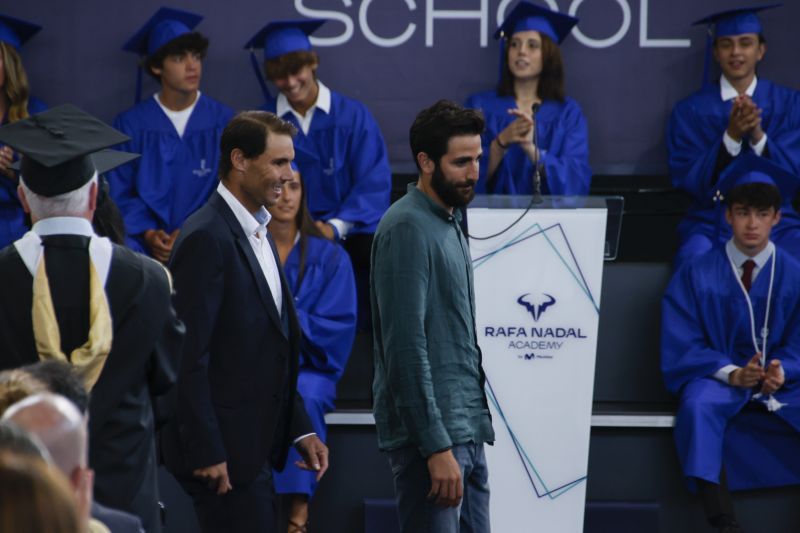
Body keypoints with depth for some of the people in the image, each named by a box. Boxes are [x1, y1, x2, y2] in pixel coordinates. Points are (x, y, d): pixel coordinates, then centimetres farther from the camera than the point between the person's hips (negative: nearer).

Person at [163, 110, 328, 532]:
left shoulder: (257, 235, 15)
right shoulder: (205, 239, -15)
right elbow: (188, 356, -19)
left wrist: (300, 430, 14)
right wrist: (205, 453, -21)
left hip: (254, 446, 9)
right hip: (221, 450, -9)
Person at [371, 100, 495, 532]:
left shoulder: (449, 224, 15)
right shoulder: (408, 229, -13)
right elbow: (406, 348, -20)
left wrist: (471, 430, 17)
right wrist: (436, 446, -23)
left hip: (467, 431, 9)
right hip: (431, 433, -9)